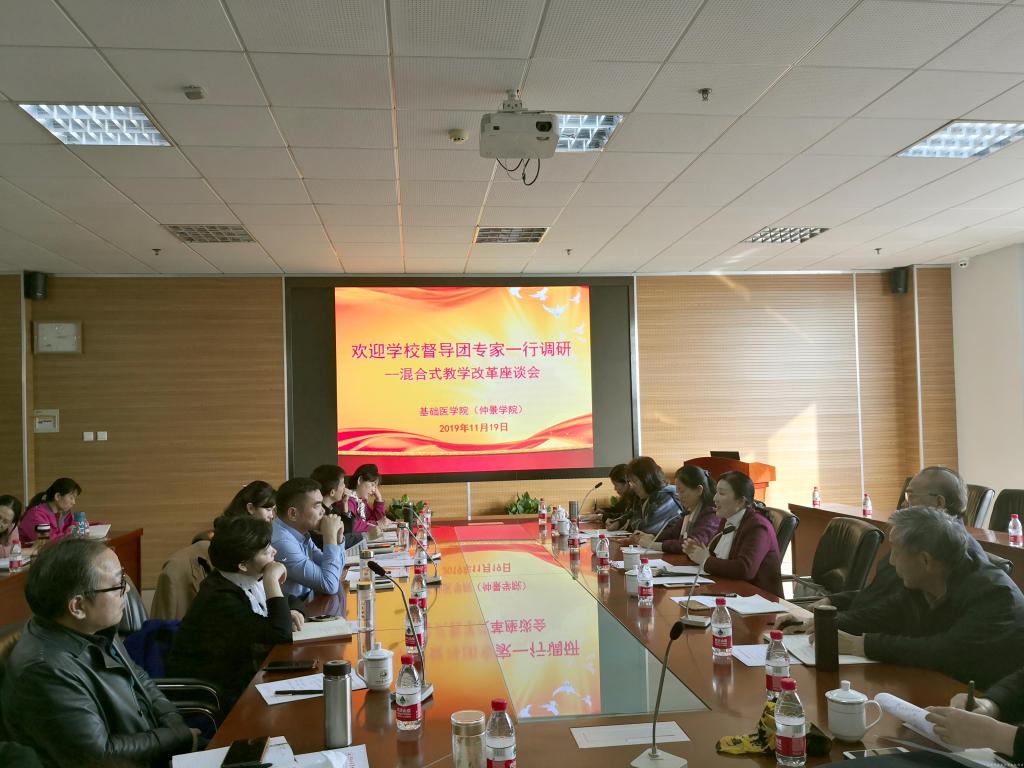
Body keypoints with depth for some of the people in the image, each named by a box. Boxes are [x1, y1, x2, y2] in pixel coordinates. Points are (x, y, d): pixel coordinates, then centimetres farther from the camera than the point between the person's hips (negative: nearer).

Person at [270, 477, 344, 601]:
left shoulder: (299, 532, 1)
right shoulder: (281, 542, -25)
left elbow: (332, 572, 10)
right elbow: (329, 585, -23)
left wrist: (337, 537, -5)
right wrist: (330, 536, -19)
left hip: (307, 602, 8)